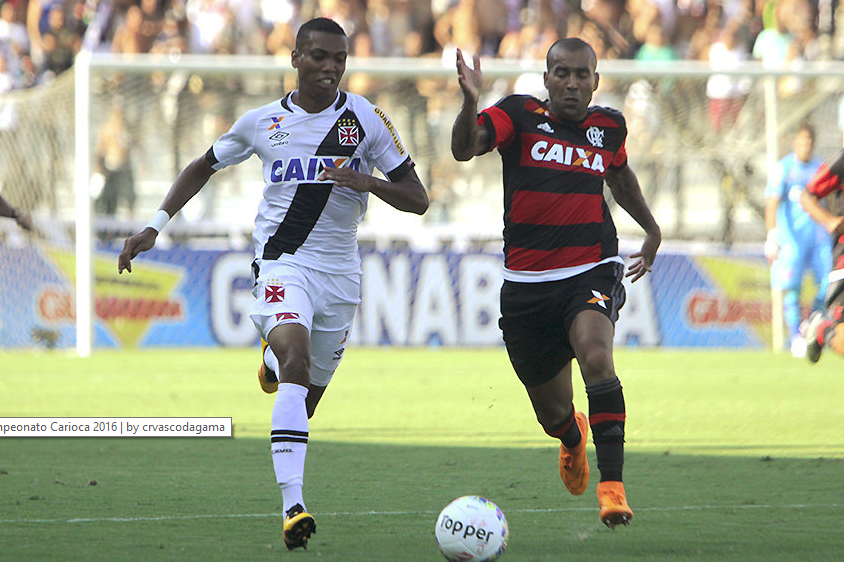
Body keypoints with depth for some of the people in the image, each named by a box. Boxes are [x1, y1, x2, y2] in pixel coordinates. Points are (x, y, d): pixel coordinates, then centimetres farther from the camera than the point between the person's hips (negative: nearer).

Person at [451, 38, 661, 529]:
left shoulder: (609, 126, 7)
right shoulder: (521, 116, -3)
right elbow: (465, 148, -21)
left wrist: (651, 229, 37)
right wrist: (470, 103, -40)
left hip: (591, 273, 0)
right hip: (527, 282, 0)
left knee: (597, 358, -31)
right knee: (552, 413, 10)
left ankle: (612, 484, -33)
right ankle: (573, 438, 49)